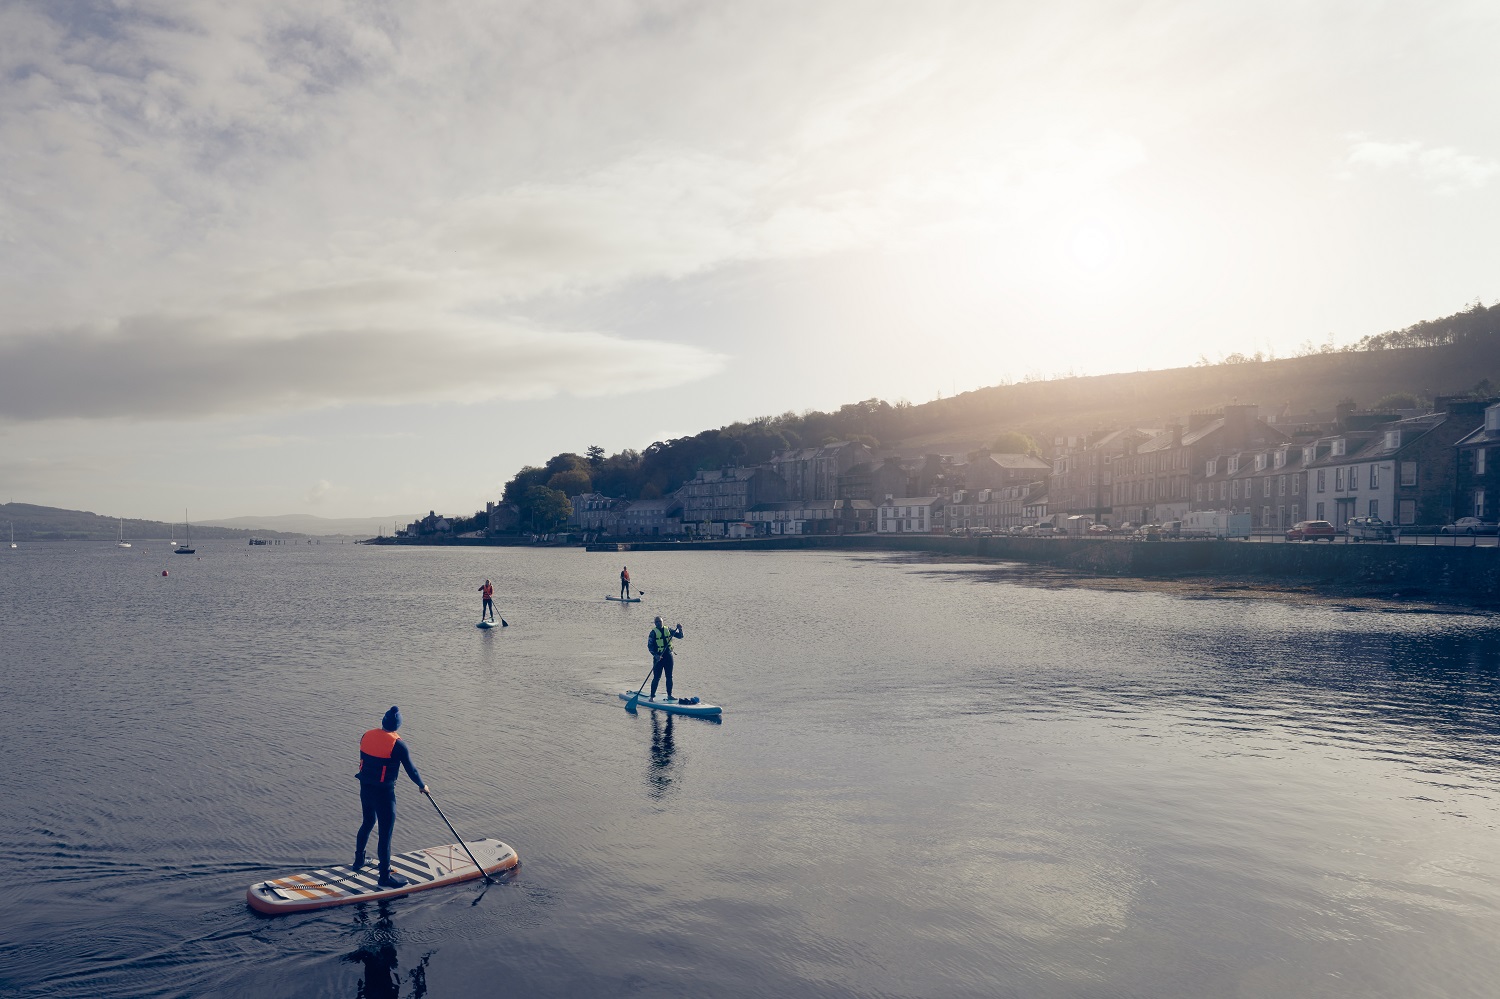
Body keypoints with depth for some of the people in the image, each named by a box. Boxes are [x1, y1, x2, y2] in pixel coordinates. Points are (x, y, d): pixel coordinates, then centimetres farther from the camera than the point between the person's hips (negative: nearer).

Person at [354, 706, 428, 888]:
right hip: (384, 793, -7)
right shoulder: (397, 744, -17)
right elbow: (411, 770, -9)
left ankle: (359, 860, 44)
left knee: (368, 822, 28)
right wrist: (422, 786, 8)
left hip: (365, 788, 7)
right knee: (385, 833, 1)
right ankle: (385, 876, 7)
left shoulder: (366, 736, 0)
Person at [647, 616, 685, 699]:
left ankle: (669, 695, 18)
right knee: (656, 678, -5)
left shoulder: (668, 630, 8)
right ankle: (652, 696, 1)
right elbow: (650, 645, -7)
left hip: (668, 656, 4)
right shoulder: (653, 632, -3)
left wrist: (680, 629, -13)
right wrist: (655, 655, -19)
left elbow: (680, 636, 8)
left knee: (669, 677, 8)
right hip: (658, 657, -4)